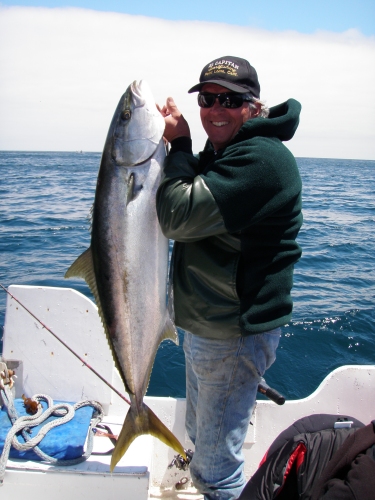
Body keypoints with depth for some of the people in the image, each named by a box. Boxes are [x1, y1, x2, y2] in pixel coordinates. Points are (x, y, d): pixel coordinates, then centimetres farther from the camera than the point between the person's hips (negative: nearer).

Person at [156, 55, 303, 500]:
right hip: (203, 325, 10)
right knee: (200, 437, 30)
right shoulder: (220, 152, 10)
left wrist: (179, 144, -15)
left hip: (233, 335, -10)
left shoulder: (261, 159, -22)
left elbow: (178, 217, -28)